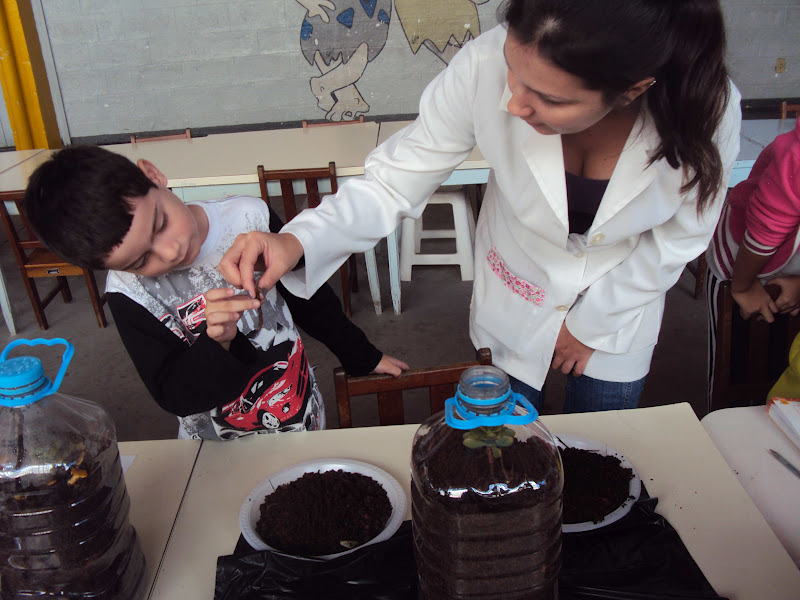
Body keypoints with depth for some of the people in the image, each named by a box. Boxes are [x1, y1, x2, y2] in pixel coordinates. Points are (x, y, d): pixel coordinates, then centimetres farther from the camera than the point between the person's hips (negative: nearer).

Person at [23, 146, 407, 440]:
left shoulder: (249, 219, -17)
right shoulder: (128, 295, -19)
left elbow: (310, 298, -3)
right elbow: (173, 395, -19)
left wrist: (362, 356, 10)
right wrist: (218, 342, -39)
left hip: (300, 419, 2)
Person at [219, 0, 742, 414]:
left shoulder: (708, 108, -34)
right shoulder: (487, 67, -37)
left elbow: (679, 239, -15)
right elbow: (394, 184, -25)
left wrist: (591, 324, -7)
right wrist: (297, 241, -42)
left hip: (622, 300, 1)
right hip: (516, 295, 0)